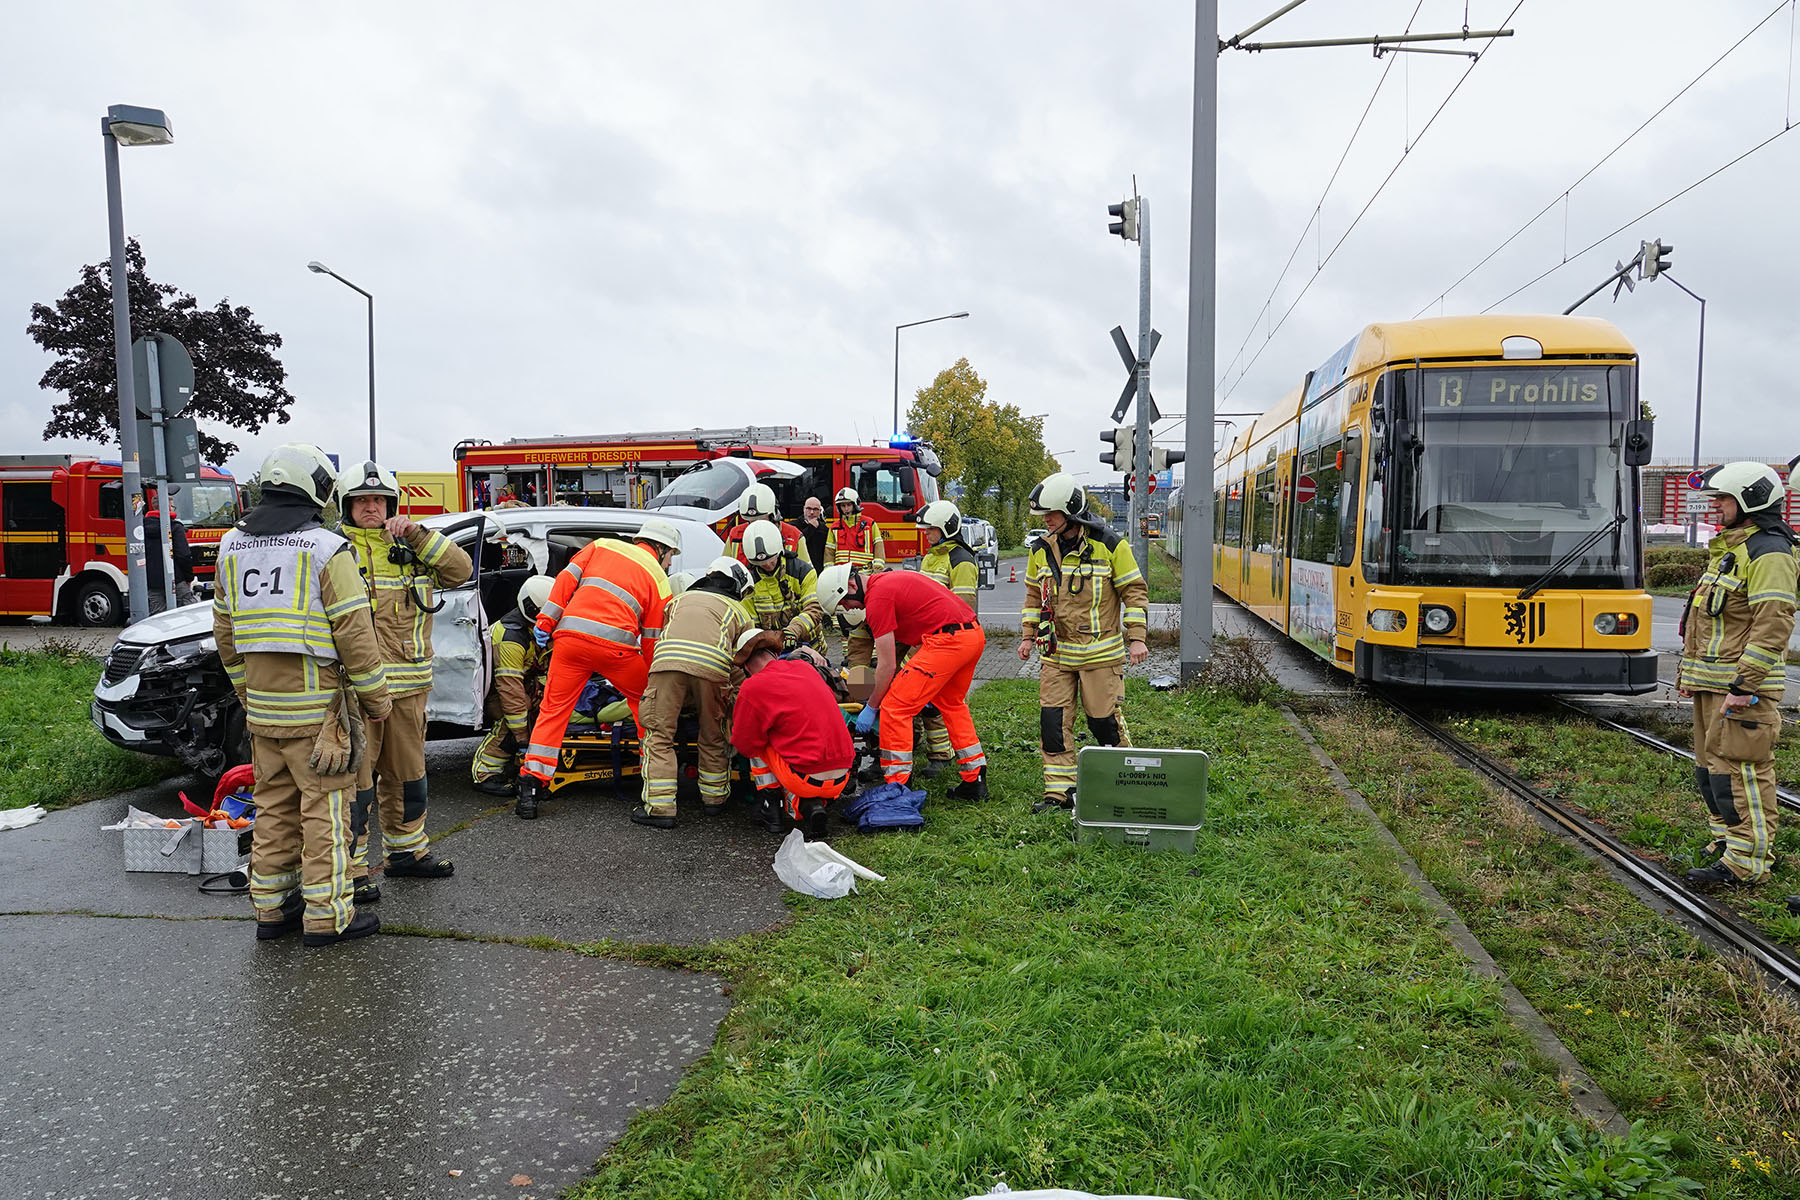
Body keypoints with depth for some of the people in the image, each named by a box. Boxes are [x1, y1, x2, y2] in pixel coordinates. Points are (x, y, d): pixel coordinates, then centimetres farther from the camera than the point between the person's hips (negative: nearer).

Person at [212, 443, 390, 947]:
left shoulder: (233, 546, 10)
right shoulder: (326, 550, -12)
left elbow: (225, 631, 16)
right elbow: (354, 633, -14)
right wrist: (376, 699, -4)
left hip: (261, 707, 7)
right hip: (317, 708, -6)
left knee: (274, 807, 16)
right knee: (324, 810, 0)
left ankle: (271, 908, 24)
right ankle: (327, 916, 5)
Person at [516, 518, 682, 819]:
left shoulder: (602, 545, 23)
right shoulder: (658, 578, 15)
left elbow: (567, 578, 10)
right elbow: (652, 638, 13)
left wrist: (546, 621, 9)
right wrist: (652, 678, 20)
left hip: (570, 635, 2)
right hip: (615, 644, -2)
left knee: (553, 709, 9)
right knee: (646, 701, 19)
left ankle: (530, 786, 3)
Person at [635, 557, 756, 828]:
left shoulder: (681, 598, 38)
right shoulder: (739, 612, 30)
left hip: (668, 659, 1)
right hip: (712, 665, 0)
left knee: (659, 734, 6)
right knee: (714, 736, 18)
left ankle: (659, 807, 1)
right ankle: (715, 797, 30)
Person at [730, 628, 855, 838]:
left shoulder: (753, 688, -7)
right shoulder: (805, 667, 10)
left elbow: (744, 746, 2)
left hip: (807, 780, -6)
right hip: (842, 779, 6)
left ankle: (771, 807, 11)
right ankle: (809, 805, 7)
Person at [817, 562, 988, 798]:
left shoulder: (877, 598, -7)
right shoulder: (890, 580, 21)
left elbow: (886, 665, -7)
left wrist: (871, 707, 5)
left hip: (947, 640, -10)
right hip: (975, 635, 10)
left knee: (894, 708, -3)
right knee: (952, 704, 28)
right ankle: (975, 781, 30)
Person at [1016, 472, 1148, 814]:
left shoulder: (1110, 545, -7)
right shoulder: (1041, 549, 6)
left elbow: (1134, 592, -2)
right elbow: (1034, 595, 18)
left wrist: (1137, 638, -6)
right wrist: (1028, 636, 14)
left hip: (1100, 653, -4)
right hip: (1056, 653, 4)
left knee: (1104, 719, 2)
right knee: (1053, 720, 0)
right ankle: (1059, 790, 9)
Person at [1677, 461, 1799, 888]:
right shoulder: (1727, 548, 18)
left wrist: (1744, 684, -23)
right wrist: (1689, 669, 22)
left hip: (1742, 686, -10)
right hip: (1711, 682, 10)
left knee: (1739, 770, -7)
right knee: (1710, 764, 16)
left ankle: (1747, 863, -1)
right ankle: (1726, 844, 28)